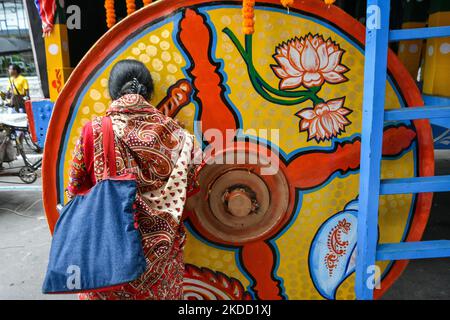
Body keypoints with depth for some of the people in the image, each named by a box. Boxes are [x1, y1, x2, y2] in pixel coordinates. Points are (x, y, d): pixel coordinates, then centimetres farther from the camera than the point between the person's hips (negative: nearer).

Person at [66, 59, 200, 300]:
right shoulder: (171, 130, -10)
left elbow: (77, 189, -4)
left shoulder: (94, 130, -13)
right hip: (161, 246, 1)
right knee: (160, 292, 23)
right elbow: (189, 186, -4)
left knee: (108, 290, 24)